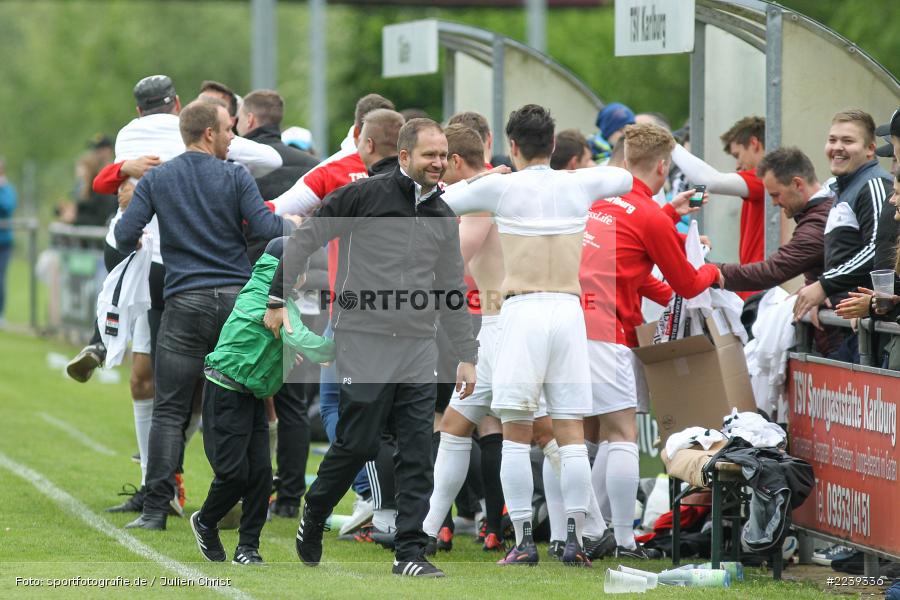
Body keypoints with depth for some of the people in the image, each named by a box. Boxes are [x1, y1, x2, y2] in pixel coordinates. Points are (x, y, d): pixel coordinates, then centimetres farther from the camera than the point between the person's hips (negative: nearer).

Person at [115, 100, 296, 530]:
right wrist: (292, 224, 12)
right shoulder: (234, 176, 0)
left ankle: (155, 508, -7)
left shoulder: (156, 179, 4)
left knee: (169, 410, 0)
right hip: (236, 299, 0)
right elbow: (265, 228, -8)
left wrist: (132, 246, 20)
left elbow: (125, 233, -3)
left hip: (184, 304, 0)